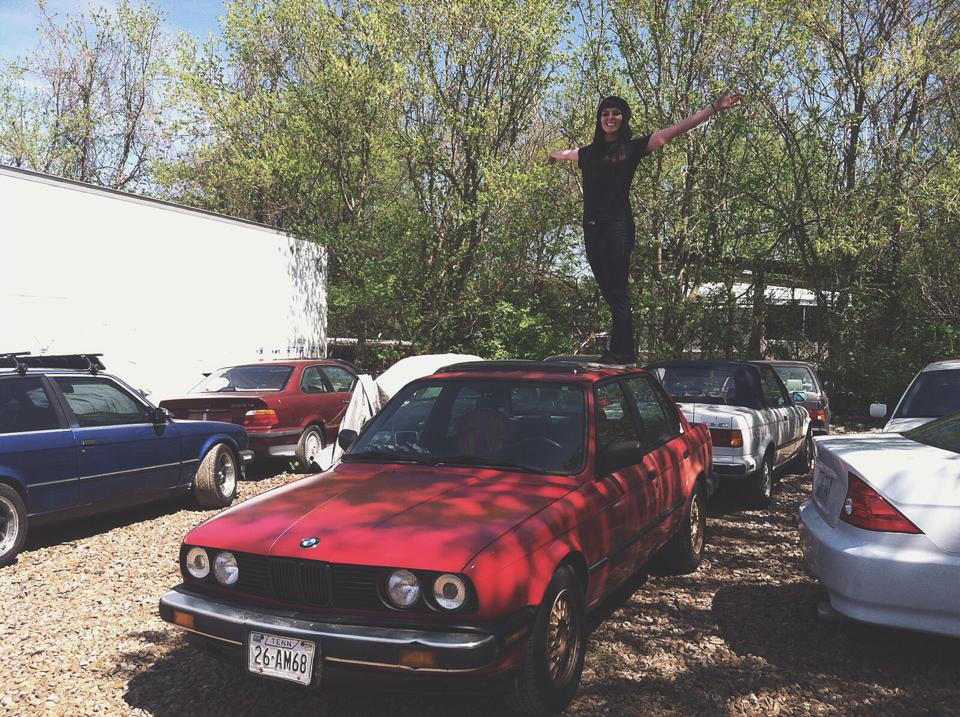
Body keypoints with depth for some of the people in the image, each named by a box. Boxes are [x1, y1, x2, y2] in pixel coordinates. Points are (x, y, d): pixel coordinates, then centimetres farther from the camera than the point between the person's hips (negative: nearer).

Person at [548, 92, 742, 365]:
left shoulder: (633, 148, 6)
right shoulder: (589, 153, 20)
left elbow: (676, 129, 5)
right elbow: (568, 153, 44)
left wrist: (713, 108, 3)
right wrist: (554, 154, 65)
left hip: (618, 227, -5)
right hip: (592, 229, 5)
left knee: (617, 291, -9)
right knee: (608, 292, 4)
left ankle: (620, 353, -9)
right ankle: (625, 353, 8)